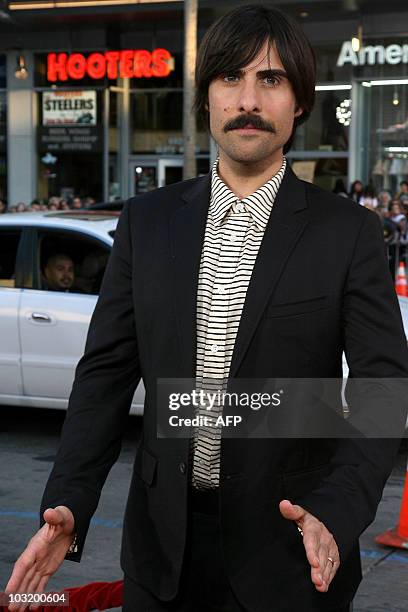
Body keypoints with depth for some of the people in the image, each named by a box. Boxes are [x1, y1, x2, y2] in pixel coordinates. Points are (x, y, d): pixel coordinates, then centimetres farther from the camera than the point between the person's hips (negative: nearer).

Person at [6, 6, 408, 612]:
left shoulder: (348, 231, -6)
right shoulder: (147, 221, 2)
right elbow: (108, 369, 2)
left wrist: (337, 512, -25)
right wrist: (68, 505, -11)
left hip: (288, 545, -2)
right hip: (164, 543, 3)